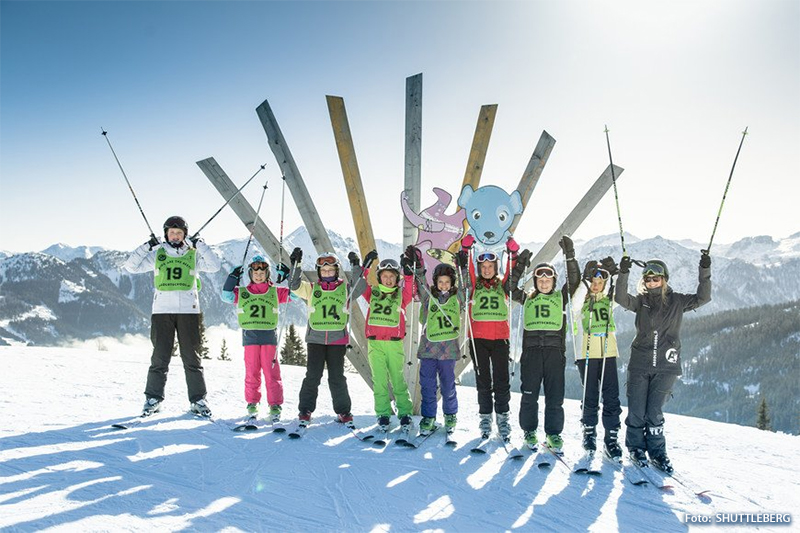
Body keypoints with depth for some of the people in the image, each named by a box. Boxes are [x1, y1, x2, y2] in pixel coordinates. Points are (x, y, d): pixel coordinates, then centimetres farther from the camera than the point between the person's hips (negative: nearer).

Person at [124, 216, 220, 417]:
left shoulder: (193, 255, 10)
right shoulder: (157, 255, 12)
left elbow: (214, 266, -4)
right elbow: (131, 266, 8)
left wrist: (200, 245, -5)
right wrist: (147, 246, 0)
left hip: (188, 311, 0)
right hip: (162, 310, 0)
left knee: (192, 357, 2)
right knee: (160, 357, 1)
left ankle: (197, 400, 9)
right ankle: (153, 399, 11)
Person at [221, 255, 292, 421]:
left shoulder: (275, 292, 9)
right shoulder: (242, 293, 11)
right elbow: (226, 295, 1)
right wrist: (233, 277, -2)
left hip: (269, 337, -1)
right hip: (250, 338, 1)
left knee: (271, 372, -2)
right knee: (252, 372, 5)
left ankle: (275, 404, 4)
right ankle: (252, 403, 18)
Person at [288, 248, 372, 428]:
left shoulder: (345, 289, 7)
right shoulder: (312, 289, 9)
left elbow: (359, 287, -10)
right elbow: (295, 286, -3)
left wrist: (358, 267, -19)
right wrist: (295, 265, -13)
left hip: (338, 340, 0)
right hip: (315, 339, 0)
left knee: (337, 377, 4)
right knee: (313, 376, 0)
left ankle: (343, 411, 17)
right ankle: (305, 410, 12)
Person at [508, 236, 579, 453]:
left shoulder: (561, 297, 15)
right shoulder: (527, 298, 17)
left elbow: (574, 280, 3)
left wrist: (570, 256, -6)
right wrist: (520, 265, 3)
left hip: (555, 351, 0)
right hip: (531, 351, 0)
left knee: (555, 396, 1)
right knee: (529, 395, 3)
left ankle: (553, 434, 14)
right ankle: (529, 431, 18)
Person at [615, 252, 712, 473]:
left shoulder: (677, 301, 5)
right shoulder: (641, 301, 6)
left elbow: (703, 298, -6)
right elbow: (621, 299, -12)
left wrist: (705, 271, -16)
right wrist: (623, 274, -24)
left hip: (666, 366, -1)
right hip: (639, 365, 1)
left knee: (655, 412, -1)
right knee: (636, 411, 2)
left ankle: (657, 451, 18)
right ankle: (636, 446, 22)